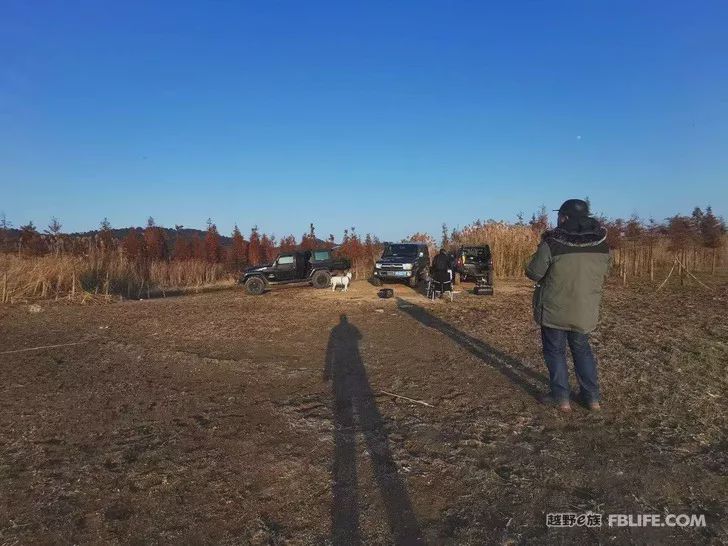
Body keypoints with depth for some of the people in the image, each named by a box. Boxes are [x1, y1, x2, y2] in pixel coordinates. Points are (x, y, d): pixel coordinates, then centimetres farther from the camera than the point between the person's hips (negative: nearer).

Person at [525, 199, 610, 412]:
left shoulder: (552, 244, -19)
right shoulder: (602, 244, -3)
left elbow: (533, 273, -11)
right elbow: (603, 273, 10)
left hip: (554, 310, -4)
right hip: (585, 311, 5)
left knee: (555, 351, 12)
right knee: (582, 349, 21)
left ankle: (561, 397, 16)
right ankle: (592, 396, 25)